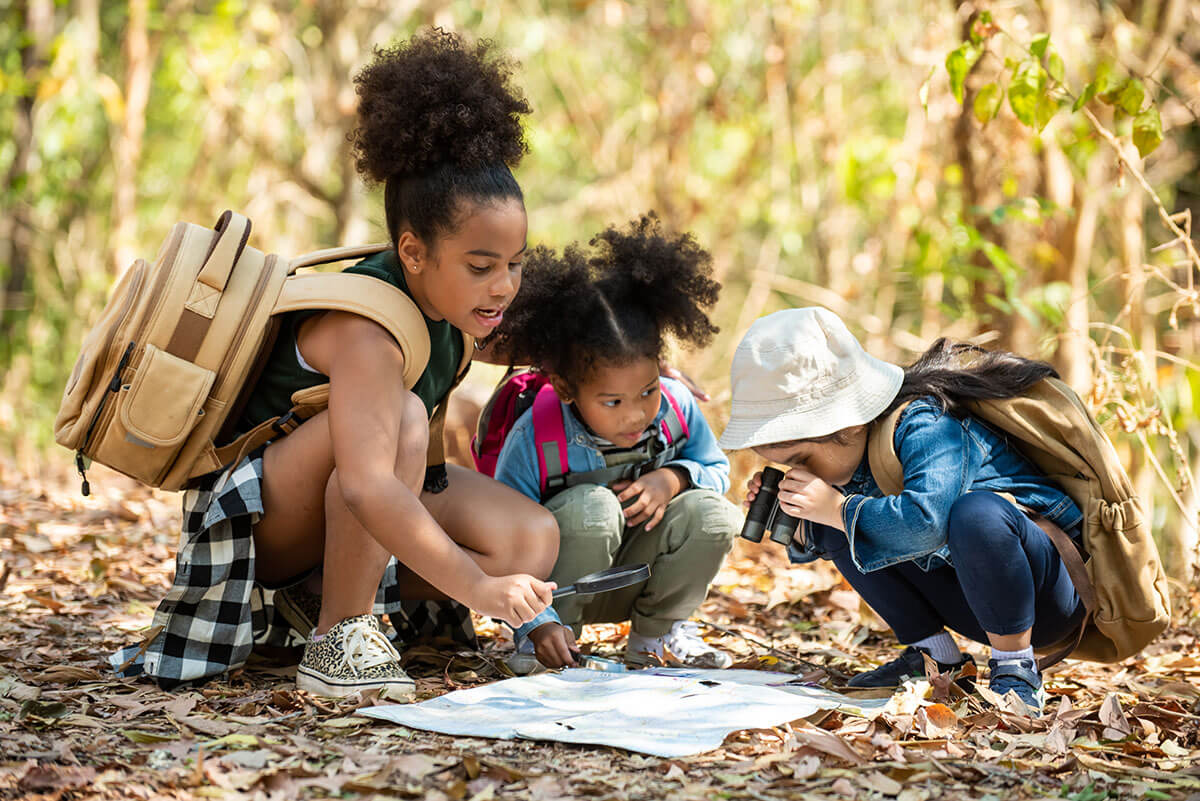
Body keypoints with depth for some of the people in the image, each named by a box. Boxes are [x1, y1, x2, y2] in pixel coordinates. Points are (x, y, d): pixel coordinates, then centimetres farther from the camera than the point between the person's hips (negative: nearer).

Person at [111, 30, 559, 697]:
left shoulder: (456, 311, -4)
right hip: (253, 513, -8)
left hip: (347, 521, 8)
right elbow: (366, 488, -43)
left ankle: (324, 594, 1)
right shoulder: (363, 328, -30)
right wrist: (476, 586, -45)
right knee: (396, 414, -36)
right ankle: (337, 636, -23)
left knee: (534, 541, -14)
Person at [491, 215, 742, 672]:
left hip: (635, 577, 4)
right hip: (562, 585, -4)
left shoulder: (676, 408, -12)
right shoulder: (534, 438, -25)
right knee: (591, 507, -35)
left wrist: (674, 478, -18)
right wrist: (539, 624, -35)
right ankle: (560, 628, -11)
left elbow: (717, 470, 6)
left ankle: (657, 630, 3)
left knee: (713, 514, -22)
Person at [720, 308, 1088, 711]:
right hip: (972, 600, 8)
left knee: (976, 512, -39)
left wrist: (835, 508, -33)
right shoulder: (852, 447, -1)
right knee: (835, 526, -1)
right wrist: (797, 520, -11)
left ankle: (1016, 671, -21)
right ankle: (937, 658, 3)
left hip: (1046, 595, -8)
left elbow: (928, 520, -44)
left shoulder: (926, 427, -26)